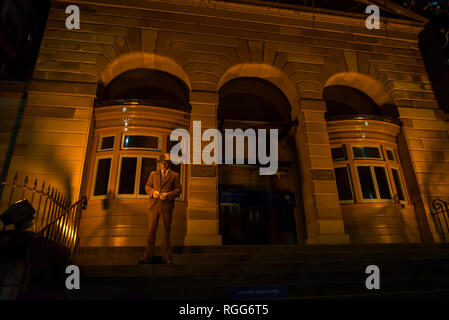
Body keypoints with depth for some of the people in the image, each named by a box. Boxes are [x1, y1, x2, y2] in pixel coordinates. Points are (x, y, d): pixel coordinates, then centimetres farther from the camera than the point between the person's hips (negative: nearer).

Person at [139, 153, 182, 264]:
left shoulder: (174, 175, 10)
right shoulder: (153, 174, 18)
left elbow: (178, 189, 5)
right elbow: (147, 186, 16)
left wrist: (168, 195, -12)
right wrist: (152, 192, -6)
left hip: (167, 206, -2)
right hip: (154, 205, 2)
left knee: (166, 231, 3)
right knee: (151, 230, 2)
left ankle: (166, 256, 12)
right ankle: (148, 256, 10)